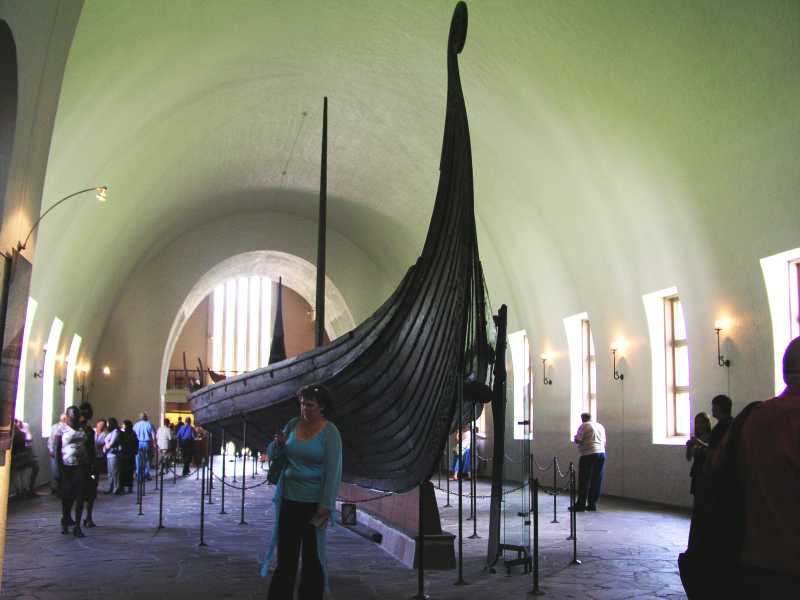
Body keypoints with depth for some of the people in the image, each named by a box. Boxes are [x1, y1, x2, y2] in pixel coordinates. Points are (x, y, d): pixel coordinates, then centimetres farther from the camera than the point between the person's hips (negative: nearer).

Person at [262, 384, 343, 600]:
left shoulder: (330, 432, -10)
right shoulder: (293, 425, 5)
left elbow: (333, 471, -14)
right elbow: (272, 455, 12)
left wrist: (325, 506, -17)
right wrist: (278, 444, -11)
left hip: (313, 503, -5)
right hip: (289, 499, 5)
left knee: (312, 556, 5)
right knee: (286, 554, 10)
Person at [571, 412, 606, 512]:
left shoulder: (584, 426, -3)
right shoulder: (600, 426, 19)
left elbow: (577, 440, -9)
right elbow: (604, 442, 21)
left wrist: (576, 436, 10)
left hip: (589, 455, -7)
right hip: (601, 454, 7)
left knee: (584, 481, -3)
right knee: (596, 481, 7)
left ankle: (581, 504, -2)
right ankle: (592, 504, 9)